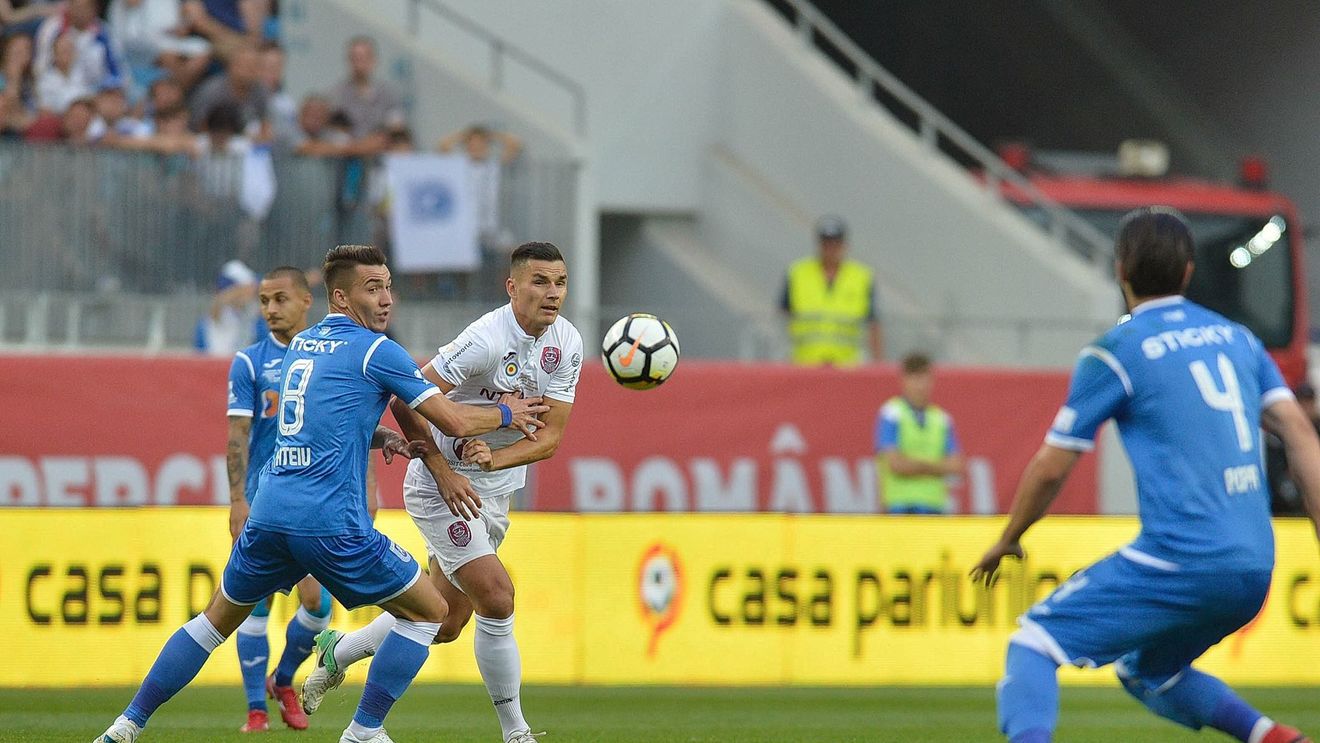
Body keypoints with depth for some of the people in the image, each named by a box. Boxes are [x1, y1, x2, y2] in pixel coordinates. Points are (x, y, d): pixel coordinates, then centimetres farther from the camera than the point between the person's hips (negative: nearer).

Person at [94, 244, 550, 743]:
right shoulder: (376, 351, -3)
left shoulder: (302, 344, 19)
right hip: (330, 523, -7)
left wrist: (384, 437, 19)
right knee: (429, 612, 7)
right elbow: (455, 422, -2)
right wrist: (505, 413, 17)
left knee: (217, 620, 23)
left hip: (269, 513, 7)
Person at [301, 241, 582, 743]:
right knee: (497, 598, -17)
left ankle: (339, 651, 38)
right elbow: (405, 402, -21)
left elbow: (551, 436, -4)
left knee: (446, 622, 15)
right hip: (440, 488, -8)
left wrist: (492, 457, -22)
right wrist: (443, 472, -24)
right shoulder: (487, 339, -24)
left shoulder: (566, 344, -3)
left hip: (494, 492, 8)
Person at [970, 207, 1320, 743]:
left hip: (1181, 557, -6)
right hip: (1256, 570, 6)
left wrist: (1007, 540, 18)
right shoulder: (1237, 338, 15)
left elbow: (1052, 467, 2)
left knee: (1034, 643, 2)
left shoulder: (1116, 352, -2)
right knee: (1148, 670, 28)